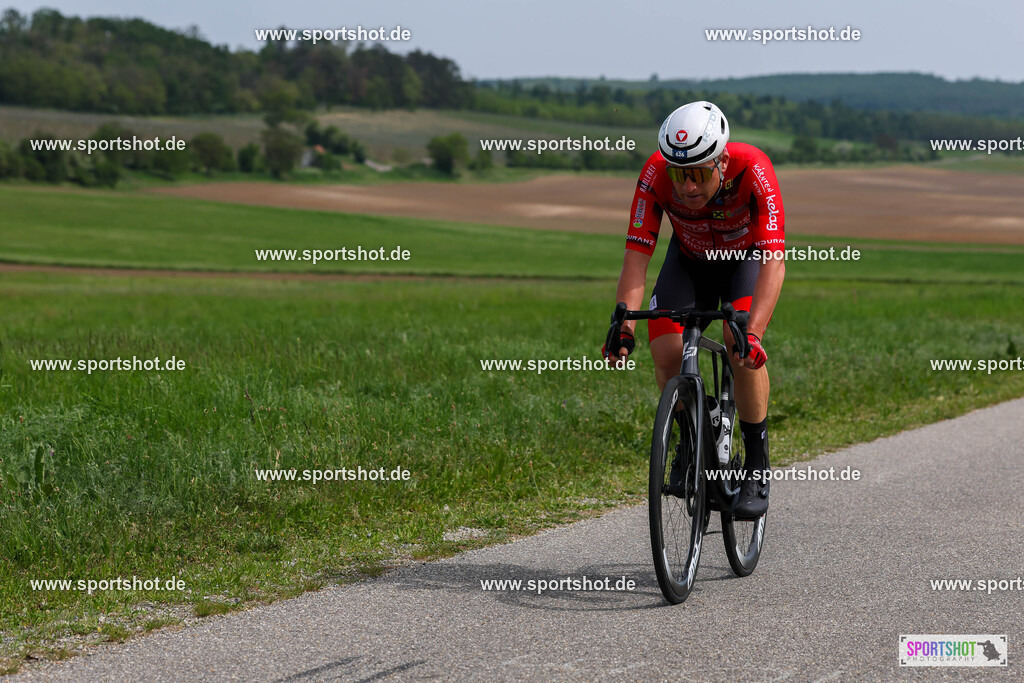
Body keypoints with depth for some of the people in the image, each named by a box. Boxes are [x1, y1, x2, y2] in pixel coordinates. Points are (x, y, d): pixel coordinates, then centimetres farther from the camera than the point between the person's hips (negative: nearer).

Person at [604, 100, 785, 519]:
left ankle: (757, 469, -15)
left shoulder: (752, 170, -38)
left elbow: (774, 262, -43)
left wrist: (753, 333, -56)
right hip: (690, 258, 2)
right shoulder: (656, 174, -32)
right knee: (665, 350, -19)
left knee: (740, 343, -28)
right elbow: (637, 256, -32)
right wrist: (623, 327, -45)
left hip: (747, 256, -2)